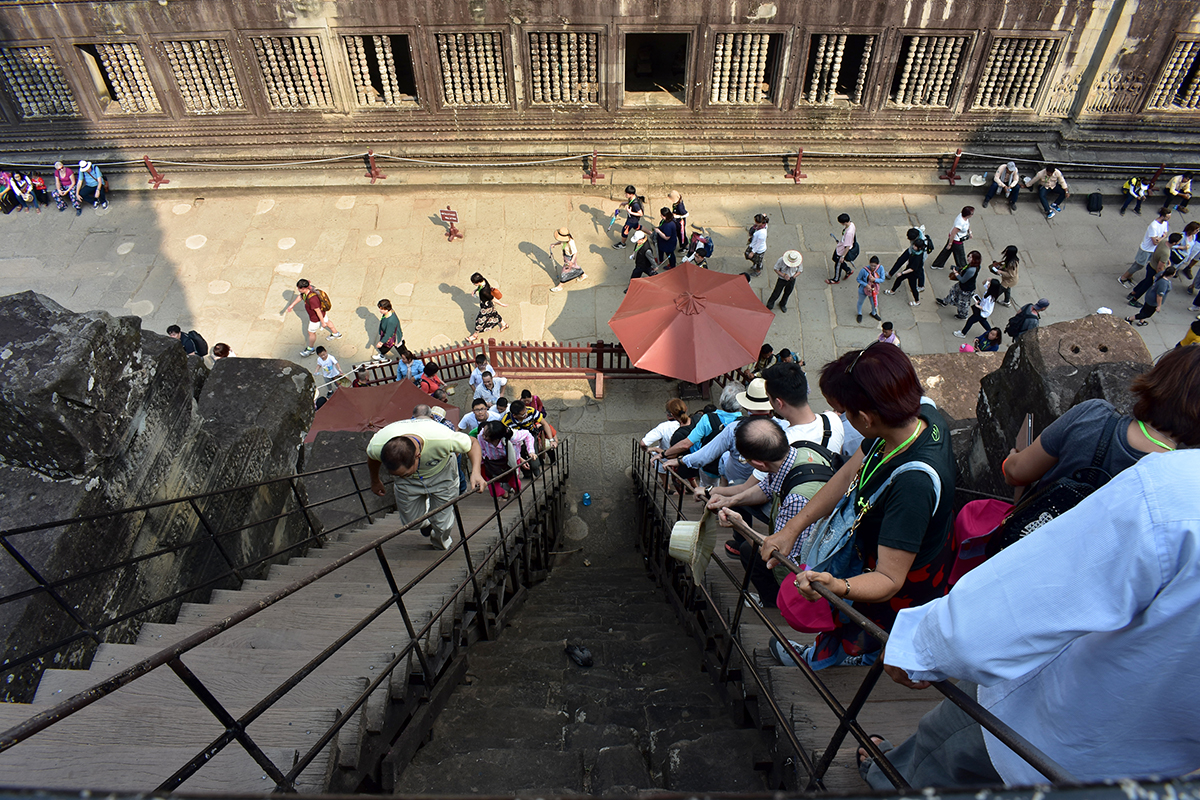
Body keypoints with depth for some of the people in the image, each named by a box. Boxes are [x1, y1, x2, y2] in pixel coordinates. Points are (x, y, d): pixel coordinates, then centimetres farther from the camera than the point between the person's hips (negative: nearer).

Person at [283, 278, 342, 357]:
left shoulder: (312, 299, -44)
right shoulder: (308, 288, -17)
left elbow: (318, 311, -32)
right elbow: (300, 296, 4)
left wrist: (322, 322, -20)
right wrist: (292, 305, 13)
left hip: (316, 318, -8)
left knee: (311, 332, 16)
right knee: (327, 321, 35)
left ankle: (311, 349, 41)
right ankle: (336, 334, 62)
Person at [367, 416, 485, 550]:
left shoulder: (443, 439, -46)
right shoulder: (376, 447, -36)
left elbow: (473, 443, -24)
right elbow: (372, 458, -7)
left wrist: (476, 471, -41)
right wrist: (375, 481, 12)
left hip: (441, 472, -2)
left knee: (441, 523, 2)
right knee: (411, 522, 7)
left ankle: (441, 539, 39)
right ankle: (425, 522, 45)